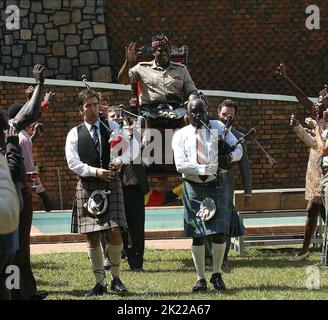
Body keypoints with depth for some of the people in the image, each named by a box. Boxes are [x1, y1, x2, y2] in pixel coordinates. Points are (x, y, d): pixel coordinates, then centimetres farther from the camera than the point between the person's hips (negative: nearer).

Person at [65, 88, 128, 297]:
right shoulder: (75, 134, 5)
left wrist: (118, 161, -16)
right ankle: (100, 283, 10)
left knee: (115, 232, -10)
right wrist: (96, 172, -16)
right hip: (87, 187, 0)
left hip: (111, 185, 1)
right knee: (93, 238, 1)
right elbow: (73, 162, -4)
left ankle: (116, 278, 7)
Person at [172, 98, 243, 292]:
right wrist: (204, 169, -19)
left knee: (220, 232, -4)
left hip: (216, 185, 1)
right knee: (197, 235, 0)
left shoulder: (218, 128, 7)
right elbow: (181, 164, -9)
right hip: (193, 187, -1)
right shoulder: (181, 135, 3)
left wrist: (230, 156, -18)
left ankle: (217, 275, 13)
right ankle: (201, 278, 8)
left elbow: (239, 149, 4)